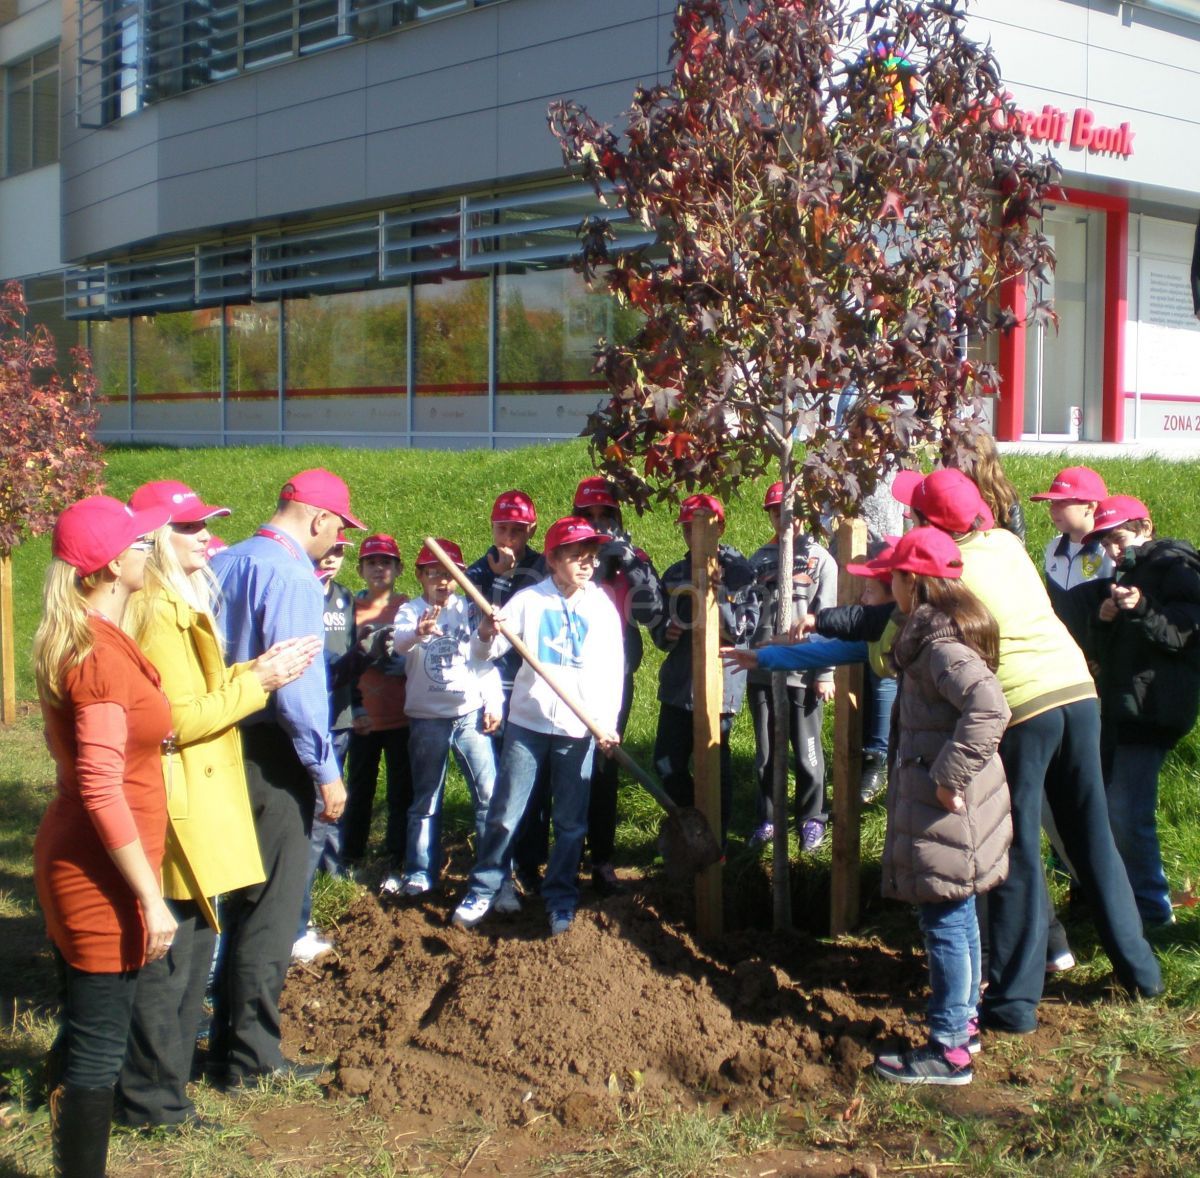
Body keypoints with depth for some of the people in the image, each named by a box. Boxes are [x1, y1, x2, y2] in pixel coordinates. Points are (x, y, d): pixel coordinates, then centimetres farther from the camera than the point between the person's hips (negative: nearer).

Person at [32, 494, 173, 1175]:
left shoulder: (75, 642, 9)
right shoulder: (101, 654, -20)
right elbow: (103, 791, -25)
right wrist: (150, 897, -22)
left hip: (75, 864, 10)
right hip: (104, 876, -10)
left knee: (84, 1037, 19)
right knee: (98, 1048, -1)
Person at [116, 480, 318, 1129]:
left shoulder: (182, 606, 16)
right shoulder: (157, 614, -17)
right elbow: (183, 719, -20)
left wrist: (253, 669, 5)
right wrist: (259, 681, -14)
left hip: (199, 805, 11)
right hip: (176, 809, -11)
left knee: (192, 944, 17)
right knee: (170, 959, -2)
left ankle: (161, 1088, 28)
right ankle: (153, 1101, 8)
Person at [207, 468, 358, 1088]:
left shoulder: (222, 564, 11)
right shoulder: (292, 576, -16)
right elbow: (297, 684, -20)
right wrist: (327, 772, -14)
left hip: (223, 749, 9)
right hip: (273, 757, -9)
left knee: (239, 901, 18)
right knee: (270, 910, 1)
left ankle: (226, 1039, 26)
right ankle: (252, 1057, 8)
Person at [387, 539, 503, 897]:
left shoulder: (469, 610, 5)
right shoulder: (410, 611, -1)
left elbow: (486, 658, 7)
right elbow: (400, 641, -24)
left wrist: (493, 703, -2)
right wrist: (418, 633, -47)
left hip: (470, 714, 1)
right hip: (427, 718, -1)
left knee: (489, 795, -5)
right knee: (425, 800, 10)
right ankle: (420, 874, 22)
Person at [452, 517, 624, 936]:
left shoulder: (603, 607, 4)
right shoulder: (529, 600, 1)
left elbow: (613, 669, 2)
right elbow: (485, 652, -1)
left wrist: (608, 723, -8)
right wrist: (485, 634, -24)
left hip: (579, 728, 1)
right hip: (527, 721, -1)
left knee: (571, 821, 4)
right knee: (505, 812, 3)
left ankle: (561, 897, 17)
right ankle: (483, 890, 17)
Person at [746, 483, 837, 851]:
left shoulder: (820, 559, 1)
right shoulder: (759, 560, 12)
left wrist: (825, 672, -8)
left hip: (803, 672, -3)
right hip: (762, 670, 3)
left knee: (807, 751, 3)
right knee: (765, 751, 11)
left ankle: (812, 819, 17)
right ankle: (767, 817, 23)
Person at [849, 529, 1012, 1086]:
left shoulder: (940, 644, -21)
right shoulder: (932, 633, 10)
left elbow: (988, 707, -34)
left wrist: (951, 773, -28)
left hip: (946, 811, -10)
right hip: (952, 808, 10)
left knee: (944, 921, -2)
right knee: (959, 917, 19)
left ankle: (949, 1051, 6)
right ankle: (964, 1022, 32)